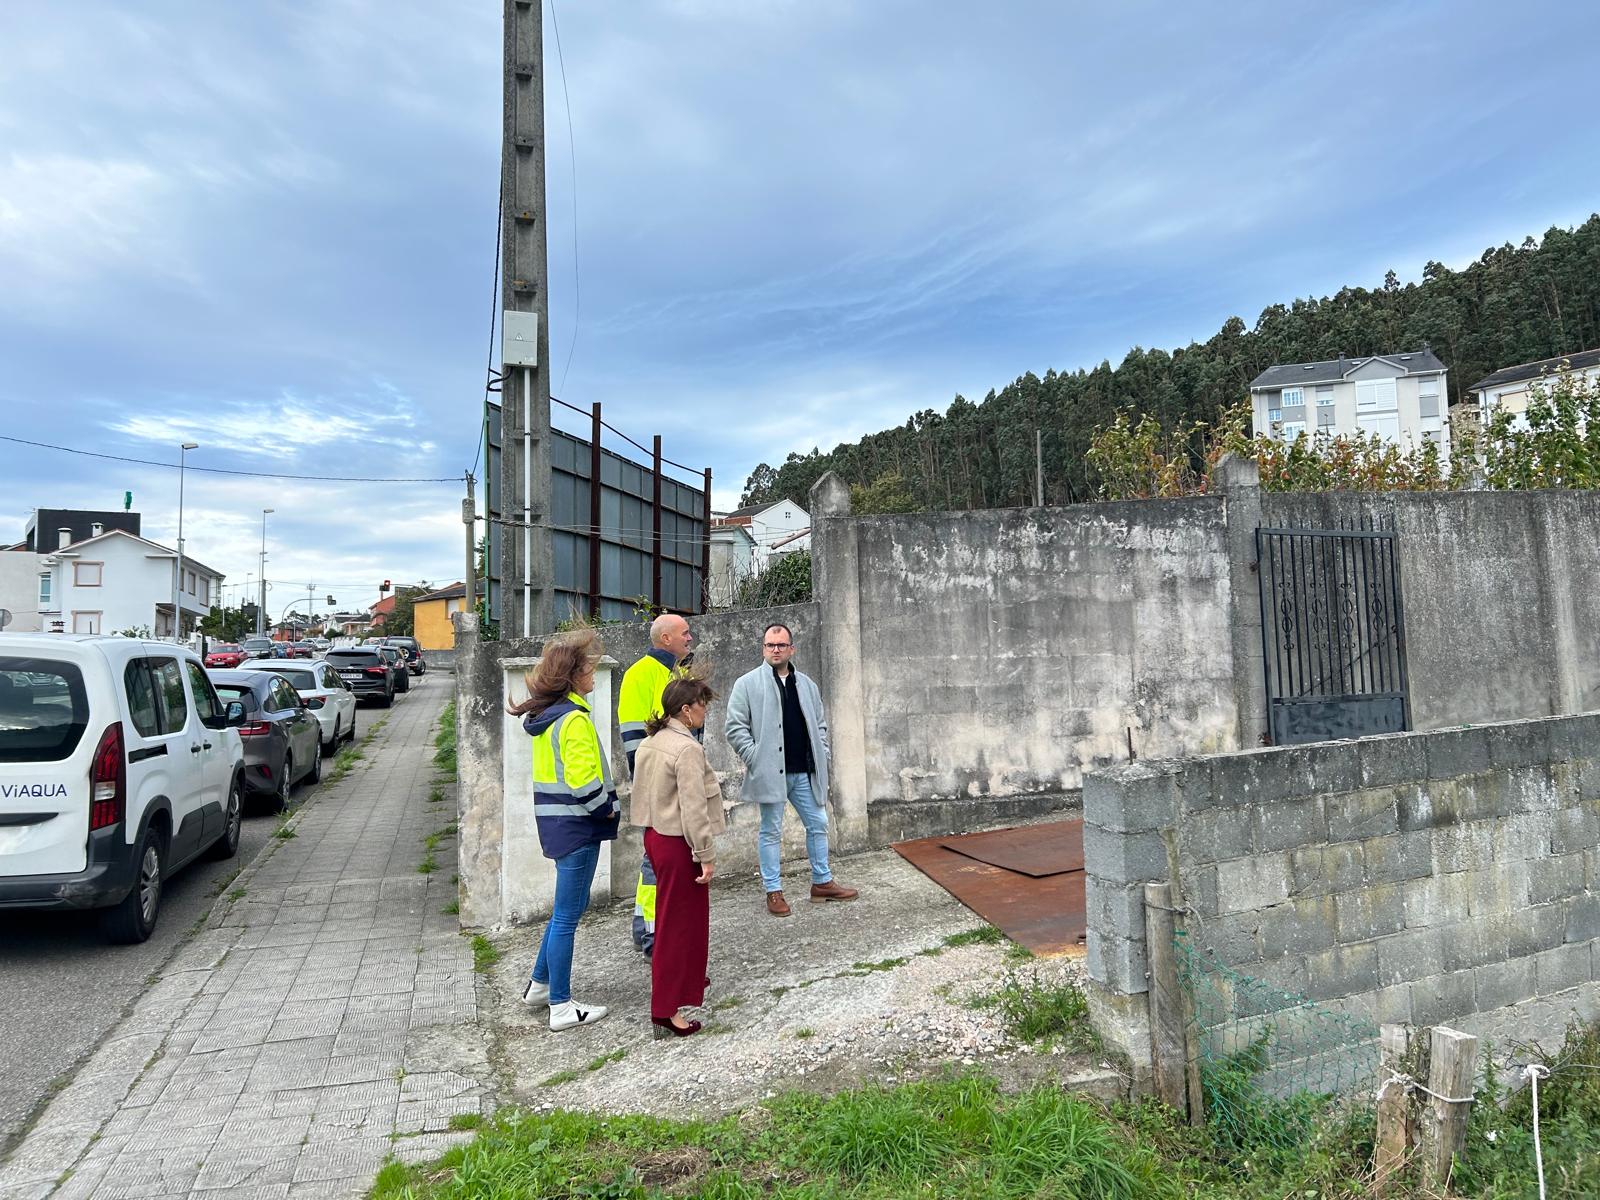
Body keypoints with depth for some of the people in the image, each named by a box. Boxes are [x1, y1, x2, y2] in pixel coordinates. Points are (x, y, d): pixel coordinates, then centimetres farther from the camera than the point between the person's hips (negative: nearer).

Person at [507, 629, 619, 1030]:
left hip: (557, 821, 9)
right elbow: (584, 781, -24)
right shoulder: (574, 718, -20)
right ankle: (561, 1007, 14)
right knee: (567, 915, 2)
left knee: (568, 907, 23)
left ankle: (538, 985, 33)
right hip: (576, 826, -9)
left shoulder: (546, 713, 9)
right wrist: (609, 809, -8)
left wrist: (603, 805, 13)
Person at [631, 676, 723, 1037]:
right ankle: (666, 1008, 9)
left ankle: (686, 978, 43)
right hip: (678, 844, -9)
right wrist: (706, 855, -17)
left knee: (673, 915, 24)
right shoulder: (688, 749, -21)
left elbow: (646, 791, 10)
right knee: (680, 922, 2)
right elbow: (693, 808, -23)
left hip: (655, 835, 9)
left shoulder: (651, 741, 6)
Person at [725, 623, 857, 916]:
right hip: (770, 772, -5)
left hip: (804, 772, 5)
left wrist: (822, 755, 7)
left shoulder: (806, 684, 11)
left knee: (818, 825, 11)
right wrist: (755, 759, -11)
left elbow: (819, 723, 19)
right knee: (771, 832, 4)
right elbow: (735, 727, -5)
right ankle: (773, 892, 14)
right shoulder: (748, 683, -4)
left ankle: (822, 883, 25)